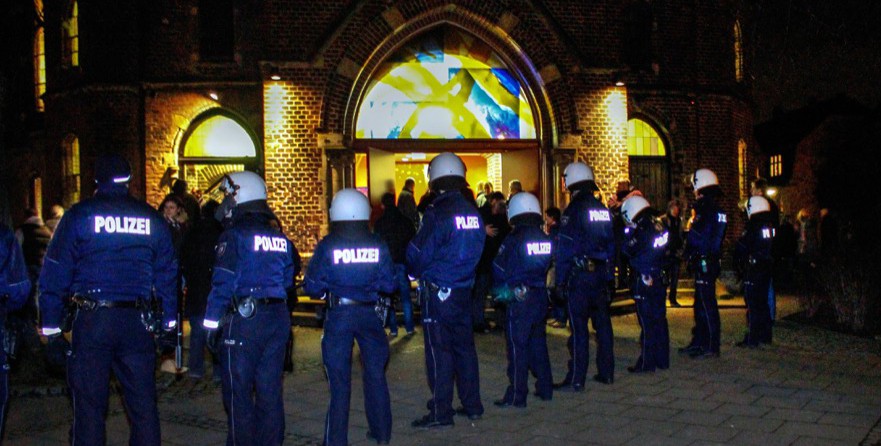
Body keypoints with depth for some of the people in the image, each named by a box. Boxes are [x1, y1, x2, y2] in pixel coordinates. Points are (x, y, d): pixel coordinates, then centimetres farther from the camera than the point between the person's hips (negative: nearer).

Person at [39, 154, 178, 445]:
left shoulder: (79, 215, 0)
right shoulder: (152, 219, 8)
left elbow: (55, 274, -4)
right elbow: (167, 274, 9)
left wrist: (51, 326, -2)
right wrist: (168, 322, 14)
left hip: (91, 321, -2)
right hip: (137, 322, 2)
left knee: (88, 403, 4)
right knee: (143, 401, 10)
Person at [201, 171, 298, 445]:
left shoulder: (234, 236, -9)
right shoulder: (280, 238, 10)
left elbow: (222, 284, -13)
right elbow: (289, 279, 12)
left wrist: (212, 323, -10)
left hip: (243, 320, -6)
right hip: (278, 317, 6)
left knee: (238, 391, 3)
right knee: (269, 389, 13)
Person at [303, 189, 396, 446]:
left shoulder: (327, 245, -10)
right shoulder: (377, 245, -5)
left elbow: (312, 287, -8)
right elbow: (389, 285, 0)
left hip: (339, 315, -2)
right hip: (370, 313, 2)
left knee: (339, 379, 7)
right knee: (375, 374, 17)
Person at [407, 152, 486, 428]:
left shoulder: (437, 214, -16)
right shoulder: (474, 214, 4)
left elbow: (417, 254, -13)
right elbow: (475, 252, 11)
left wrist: (416, 272, 7)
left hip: (438, 292, -6)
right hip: (464, 290, 6)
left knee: (439, 351, 0)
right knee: (464, 346, 16)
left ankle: (441, 413, 6)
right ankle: (472, 405, 24)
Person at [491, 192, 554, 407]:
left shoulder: (513, 239, -13)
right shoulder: (546, 239, 3)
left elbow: (499, 270, -7)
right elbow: (548, 267, 10)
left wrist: (499, 289, 10)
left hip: (518, 299, -6)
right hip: (541, 297, 6)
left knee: (517, 347, -2)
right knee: (538, 343, 18)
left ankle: (516, 395, 0)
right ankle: (545, 387, 25)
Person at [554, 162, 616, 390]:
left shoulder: (573, 210, -10)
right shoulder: (603, 210, 10)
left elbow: (565, 249, -13)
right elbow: (611, 244, 13)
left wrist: (560, 280, -9)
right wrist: (608, 275, 18)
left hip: (579, 275, -7)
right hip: (601, 274, 7)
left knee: (578, 327, -5)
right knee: (602, 322, 14)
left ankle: (576, 379, -3)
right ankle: (606, 372, 23)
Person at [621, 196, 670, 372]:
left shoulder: (642, 230, -18)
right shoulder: (660, 225, 7)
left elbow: (628, 250, -18)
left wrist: (630, 231, -9)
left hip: (644, 280, -8)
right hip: (659, 278, 8)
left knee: (647, 323, -3)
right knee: (659, 319, 13)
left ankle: (646, 363, 1)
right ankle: (662, 359, 21)